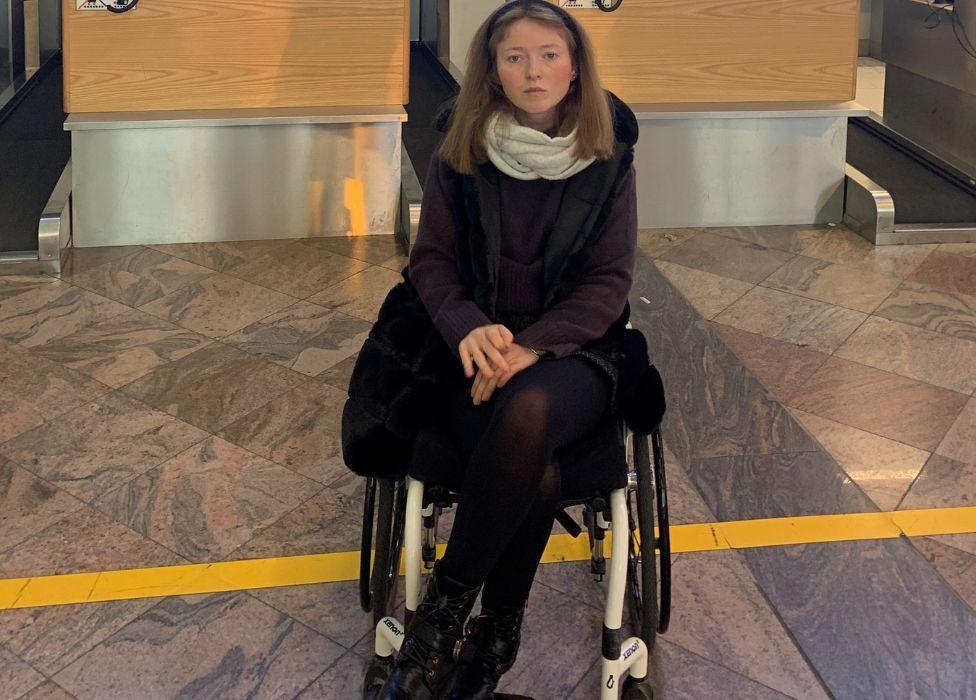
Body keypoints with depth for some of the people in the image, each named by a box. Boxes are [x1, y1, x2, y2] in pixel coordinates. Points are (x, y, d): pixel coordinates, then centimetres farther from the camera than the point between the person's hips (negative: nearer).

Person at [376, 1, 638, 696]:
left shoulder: (608, 158, 3)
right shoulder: (460, 155, 4)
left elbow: (610, 279, 0)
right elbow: (431, 261, 6)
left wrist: (532, 346, -16)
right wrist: (470, 327, -17)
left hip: (571, 353, 0)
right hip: (480, 350, 0)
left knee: (528, 411, -38)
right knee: (535, 475, -32)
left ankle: (445, 610, -26)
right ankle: (494, 639, -13)